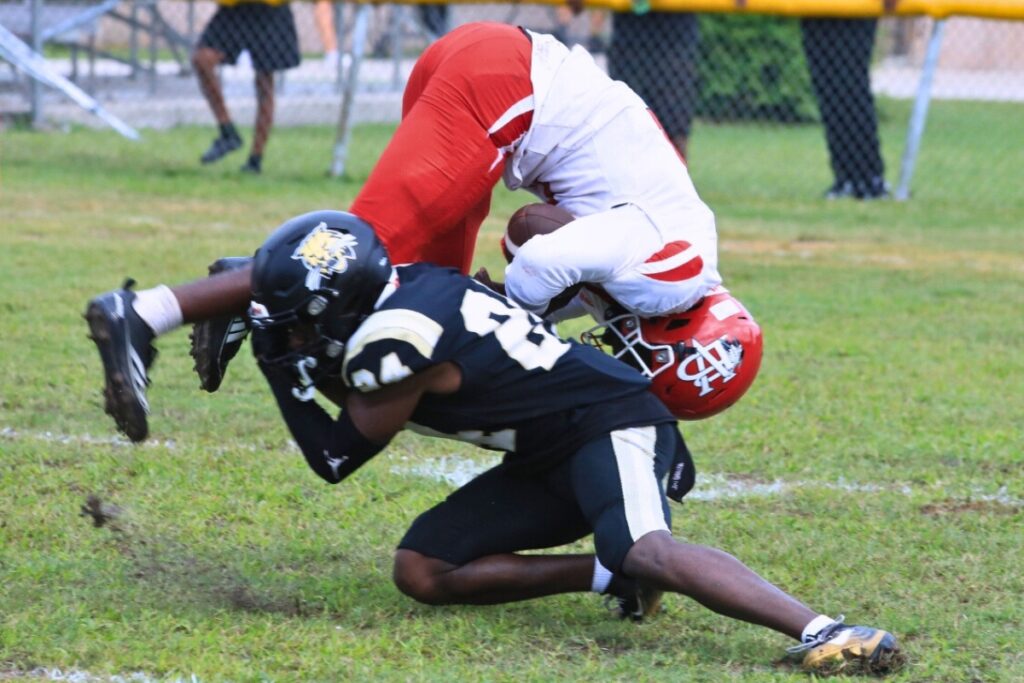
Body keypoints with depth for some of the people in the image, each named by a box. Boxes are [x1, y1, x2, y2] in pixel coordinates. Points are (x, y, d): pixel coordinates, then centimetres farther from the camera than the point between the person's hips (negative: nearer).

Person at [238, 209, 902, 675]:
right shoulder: (408, 289, 7)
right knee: (421, 570, 1)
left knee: (644, 551, -38)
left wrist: (284, 372, 3)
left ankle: (818, 629, -48)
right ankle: (614, 574, -1)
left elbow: (337, 457, -4)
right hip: (552, 461, 10)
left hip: (613, 426, -10)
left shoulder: (394, 340, -19)